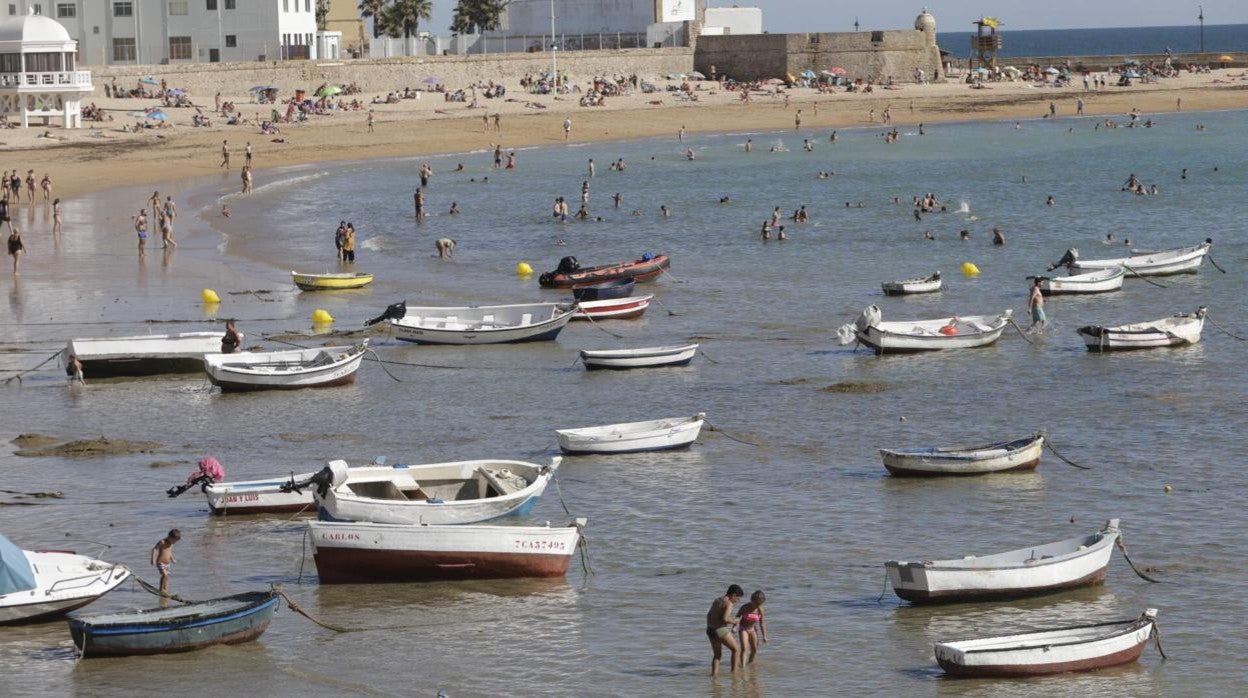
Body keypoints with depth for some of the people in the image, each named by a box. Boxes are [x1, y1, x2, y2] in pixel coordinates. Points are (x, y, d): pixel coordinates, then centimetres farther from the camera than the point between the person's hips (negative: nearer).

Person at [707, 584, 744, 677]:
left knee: (717, 655, 18)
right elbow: (725, 619, -24)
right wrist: (734, 622, -6)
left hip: (710, 630, 8)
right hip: (721, 630, -8)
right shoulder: (728, 603, -12)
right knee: (736, 649, 8)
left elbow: (709, 616, 19)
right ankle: (734, 671, 7)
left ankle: (714, 674, 10)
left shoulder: (717, 601, 15)